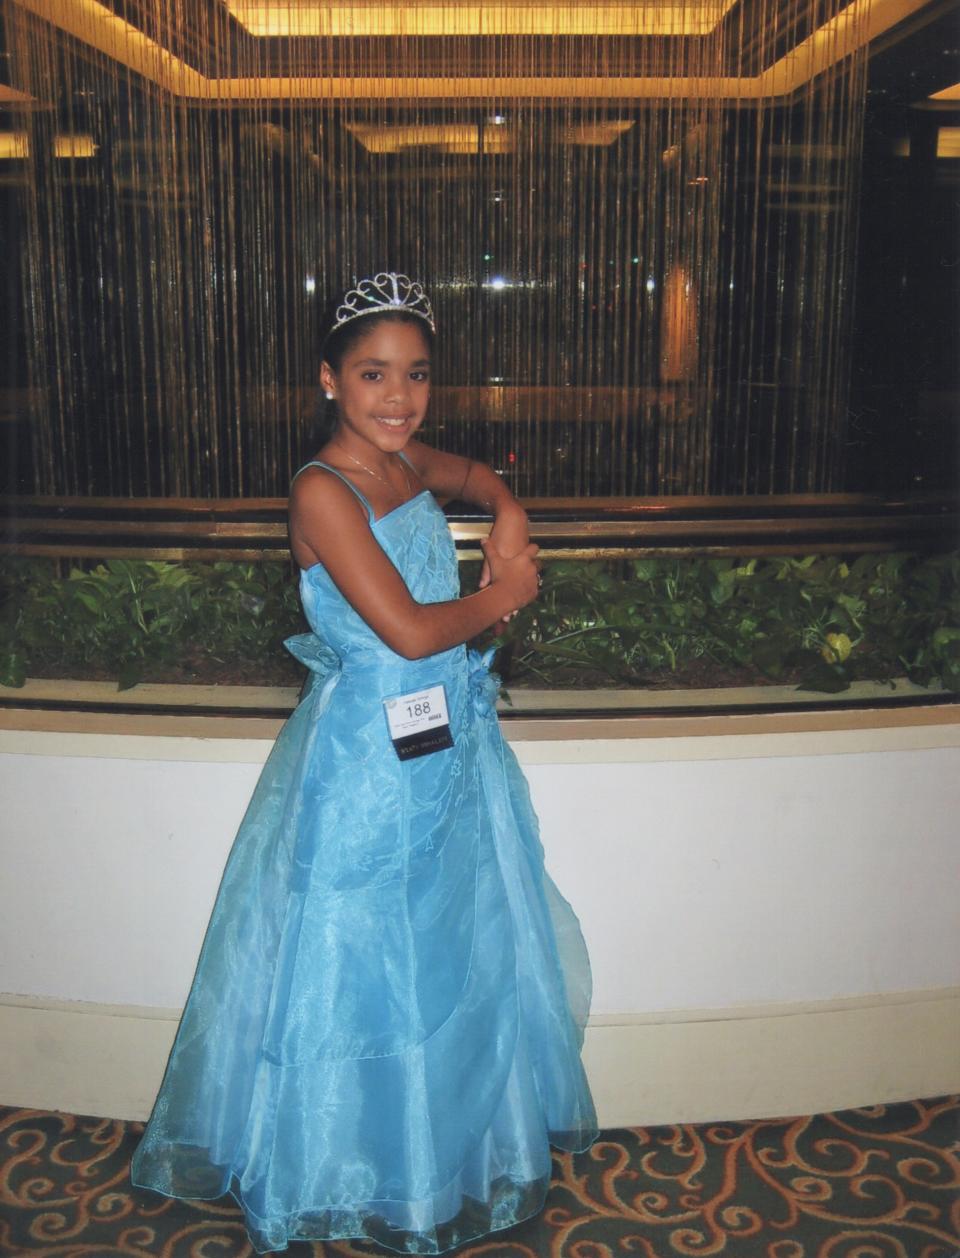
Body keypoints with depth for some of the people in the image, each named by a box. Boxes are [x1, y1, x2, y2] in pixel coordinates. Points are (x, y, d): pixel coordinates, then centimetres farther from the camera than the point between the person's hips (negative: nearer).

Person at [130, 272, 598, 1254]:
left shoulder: (408, 462, 2)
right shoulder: (323, 490, -21)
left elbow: (484, 479, 24)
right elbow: (409, 629, -25)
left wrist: (508, 521, 3)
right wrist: (503, 595, -9)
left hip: (448, 743, 9)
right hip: (370, 756, -8)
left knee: (459, 949, 22)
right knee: (368, 960, 8)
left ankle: (450, 1146, 45)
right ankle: (375, 1174, 31)